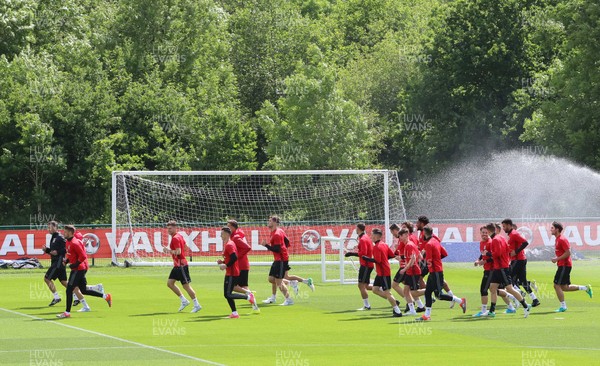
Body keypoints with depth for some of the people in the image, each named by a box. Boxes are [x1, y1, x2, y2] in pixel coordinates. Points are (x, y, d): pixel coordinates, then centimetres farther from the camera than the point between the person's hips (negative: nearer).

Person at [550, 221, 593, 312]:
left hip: (564, 266, -10)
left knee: (557, 285, -10)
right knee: (564, 287, 13)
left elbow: (568, 253, -21)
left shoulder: (562, 239, -16)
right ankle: (585, 288, 20)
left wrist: (557, 259, -18)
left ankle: (563, 306, -5)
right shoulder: (557, 239, 15)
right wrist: (557, 259, 11)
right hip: (562, 265, 10)